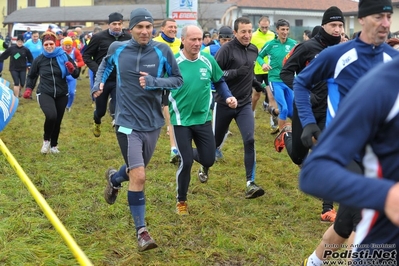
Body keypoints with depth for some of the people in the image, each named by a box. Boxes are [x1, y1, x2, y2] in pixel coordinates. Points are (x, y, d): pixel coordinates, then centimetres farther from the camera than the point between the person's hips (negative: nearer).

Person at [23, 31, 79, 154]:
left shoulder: (64, 56, -5)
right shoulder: (39, 60, -2)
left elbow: (76, 75, -3)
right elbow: (31, 76, 15)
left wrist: (72, 69, -24)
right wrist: (28, 89, 1)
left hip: (61, 94, 2)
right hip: (45, 93, -2)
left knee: (57, 121, 12)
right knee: (51, 116, -27)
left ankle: (54, 145, 35)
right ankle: (46, 140, -1)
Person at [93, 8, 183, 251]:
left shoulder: (162, 51, -7)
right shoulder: (117, 49, -4)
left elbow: (178, 80, -3)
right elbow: (106, 63, 19)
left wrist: (154, 82, -19)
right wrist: (99, 82, 3)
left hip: (153, 123, 2)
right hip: (127, 123, -2)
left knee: (136, 171, 21)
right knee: (138, 176, -14)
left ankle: (114, 179, 57)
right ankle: (142, 231, 0)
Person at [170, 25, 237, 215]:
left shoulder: (208, 60, -4)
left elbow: (219, 81, 11)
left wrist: (228, 97, -3)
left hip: (203, 118, 4)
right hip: (181, 120, -3)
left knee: (208, 160, 5)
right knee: (186, 162, -5)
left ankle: (192, 153, 42)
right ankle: (181, 201, 17)